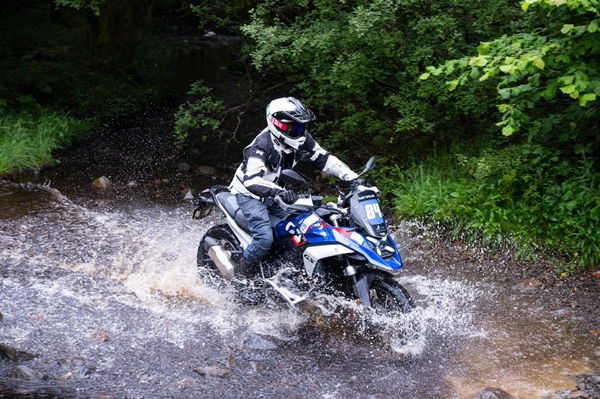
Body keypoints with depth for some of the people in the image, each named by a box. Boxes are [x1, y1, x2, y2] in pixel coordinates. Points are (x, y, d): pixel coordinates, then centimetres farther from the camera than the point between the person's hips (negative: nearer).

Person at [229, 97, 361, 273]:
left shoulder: (302, 140, -9)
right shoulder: (262, 145, -31)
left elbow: (324, 159, 0)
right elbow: (251, 180, -44)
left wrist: (352, 177, -12)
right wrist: (278, 192, -61)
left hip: (274, 194, 8)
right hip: (249, 194, -8)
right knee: (265, 238, -24)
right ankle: (241, 276, -2)